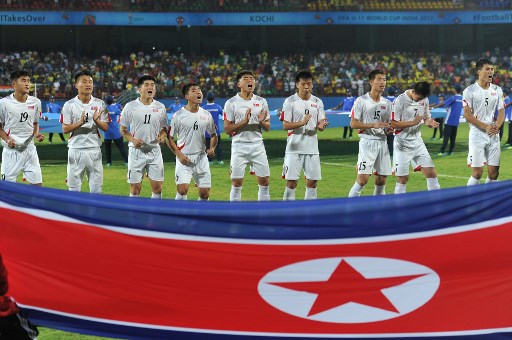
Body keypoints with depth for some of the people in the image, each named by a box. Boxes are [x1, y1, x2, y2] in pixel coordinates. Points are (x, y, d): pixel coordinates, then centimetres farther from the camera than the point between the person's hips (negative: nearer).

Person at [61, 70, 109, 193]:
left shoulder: (99, 104, 6)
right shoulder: (69, 105, -1)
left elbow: (105, 127, 5)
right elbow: (65, 129, -4)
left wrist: (96, 120, -16)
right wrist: (81, 122, -19)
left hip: (94, 149, 2)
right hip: (76, 150, -2)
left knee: (97, 187, 4)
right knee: (74, 187, 1)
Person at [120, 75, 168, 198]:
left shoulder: (160, 107, 6)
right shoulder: (130, 107, -3)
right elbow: (123, 130, 2)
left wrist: (162, 136, -6)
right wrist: (133, 140, -16)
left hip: (155, 150, 3)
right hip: (136, 150, -2)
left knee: (157, 187, 0)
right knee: (135, 188, -1)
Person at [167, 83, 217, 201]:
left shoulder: (206, 115, 7)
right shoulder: (178, 115, -5)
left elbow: (213, 135, 19)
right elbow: (169, 138, -2)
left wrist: (212, 148, -1)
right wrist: (179, 155, -12)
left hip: (201, 158, 4)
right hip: (184, 158, -4)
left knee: (205, 193, 3)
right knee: (182, 190, -19)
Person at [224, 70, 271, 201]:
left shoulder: (261, 101, 8)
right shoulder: (231, 103, -2)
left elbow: (267, 127, 11)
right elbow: (227, 129, -5)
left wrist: (261, 121, -11)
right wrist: (244, 122, -18)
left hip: (257, 145, 3)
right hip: (239, 146, -3)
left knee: (264, 181, 2)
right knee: (237, 183, -1)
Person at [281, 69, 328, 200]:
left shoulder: (317, 102, 8)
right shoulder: (290, 101, -3)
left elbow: (320, 124, 6)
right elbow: (286, 125, -8)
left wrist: (321, 125, -19)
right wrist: (302, 122, -24)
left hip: (312, 149, 4)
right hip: (294, 148, -4)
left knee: (312, 181, 5)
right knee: (291, 181, -4)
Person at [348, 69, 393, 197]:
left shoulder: (387, 103, 12)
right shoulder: (361, 101, -5)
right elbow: (353, 124, -9)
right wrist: (374, 125, -18)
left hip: (382, 142, 6)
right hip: (367, 142, -6)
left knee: (381, 179, 6)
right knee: (363, 178, -13)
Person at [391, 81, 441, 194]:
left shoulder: (424, 100, 2)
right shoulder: (400, 101, -16)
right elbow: (393, 124, -17)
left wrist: (429, 122, -9)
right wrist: (413, 122, -24)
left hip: (417, 142, 5)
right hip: (403, 144, -5)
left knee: (431, 172, 0)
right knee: (402, 178, -2)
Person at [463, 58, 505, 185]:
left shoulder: (497, 90, 9)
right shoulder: (470, 91, -6)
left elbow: (501, 111, 10)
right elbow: (467, 115, -9)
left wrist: (497, 126, -10)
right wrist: (486, 127, -16)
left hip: (494, 135, 5)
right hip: (477, 134, -5)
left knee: (494, 172, 3)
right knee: (477, 172, -10)